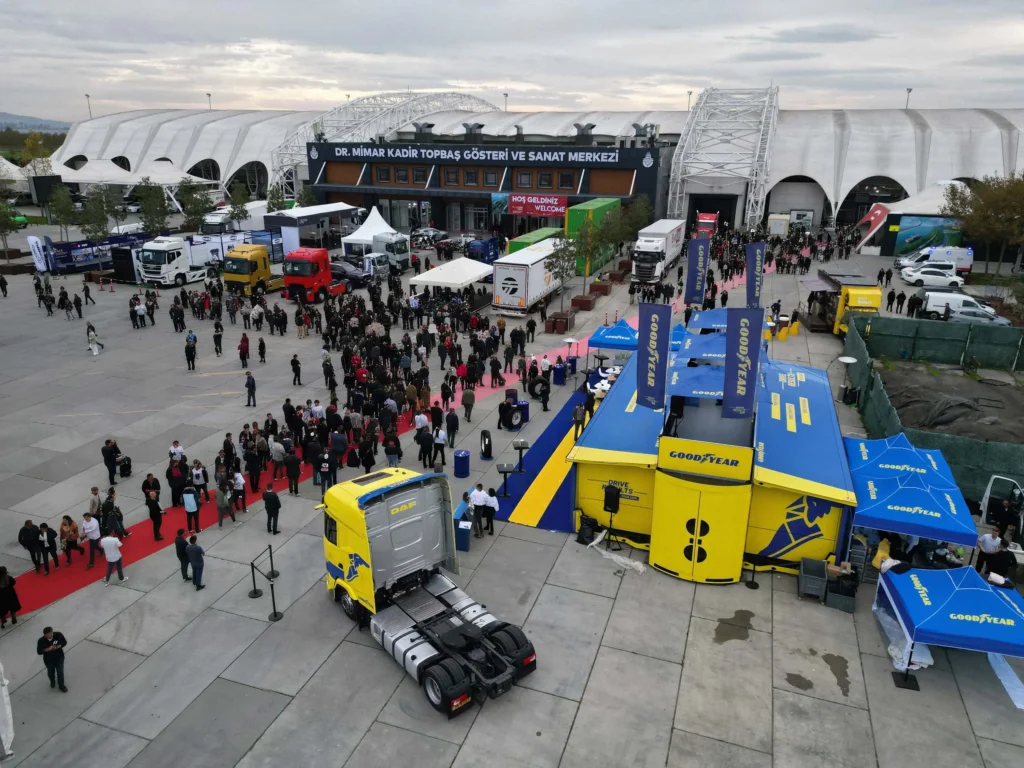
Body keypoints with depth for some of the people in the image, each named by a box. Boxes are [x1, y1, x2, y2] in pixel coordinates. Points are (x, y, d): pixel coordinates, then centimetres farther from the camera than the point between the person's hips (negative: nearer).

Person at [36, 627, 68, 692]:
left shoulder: (58, 635, -23)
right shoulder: (41, 641, -26)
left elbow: (64, 642, -9)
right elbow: (39, 652, -18)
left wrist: (58, 646, -28)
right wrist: (48, 649, -35)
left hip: (59, 658, 0)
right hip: (48, 660, 0)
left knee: (60, 672, 14)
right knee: (51, 672, 25)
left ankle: (61, 685, 39)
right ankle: (52, 682, 58)